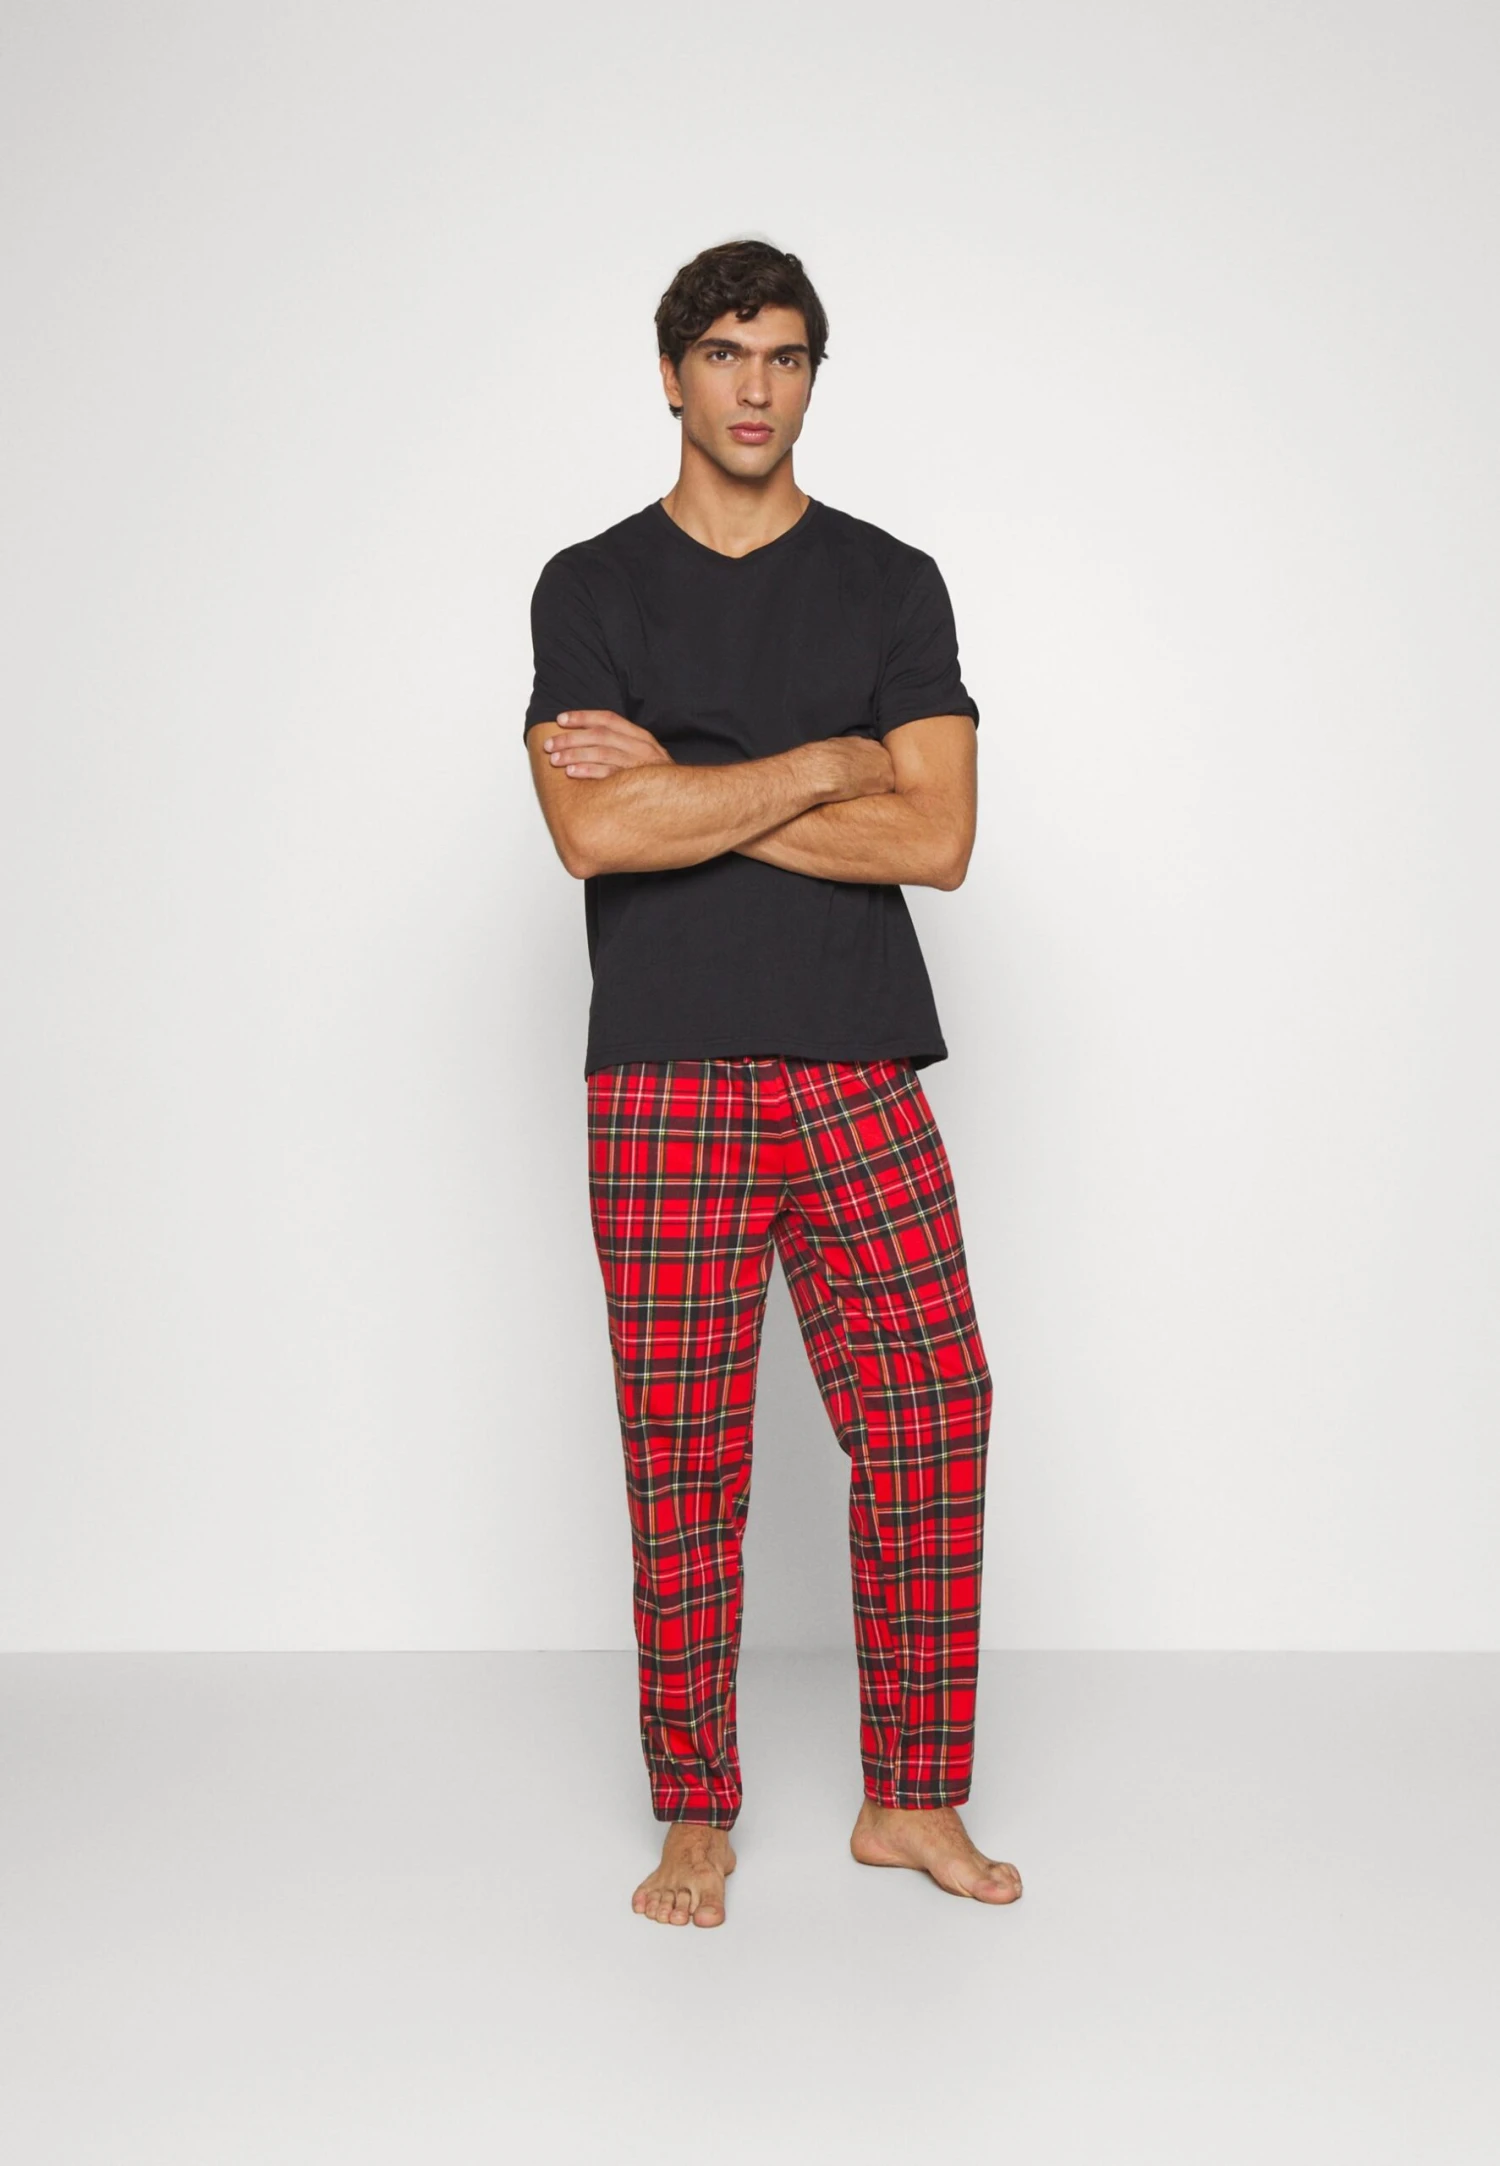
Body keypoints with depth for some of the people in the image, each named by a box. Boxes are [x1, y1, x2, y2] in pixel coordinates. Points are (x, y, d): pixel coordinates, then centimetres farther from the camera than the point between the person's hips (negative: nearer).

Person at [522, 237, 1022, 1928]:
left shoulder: (892, 584, 9)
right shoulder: (590, 587, 6)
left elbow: (935, 839, -4)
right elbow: (593, 833, -10)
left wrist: (679, 786, -8)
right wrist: (824, 766, -8)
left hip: (859, 1080, 2)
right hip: (662, 1089, -1)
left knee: (931, 1423, 2)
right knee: (682, 1459, 3)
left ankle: (910, 1798, 20)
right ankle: (695, 1818, 20)